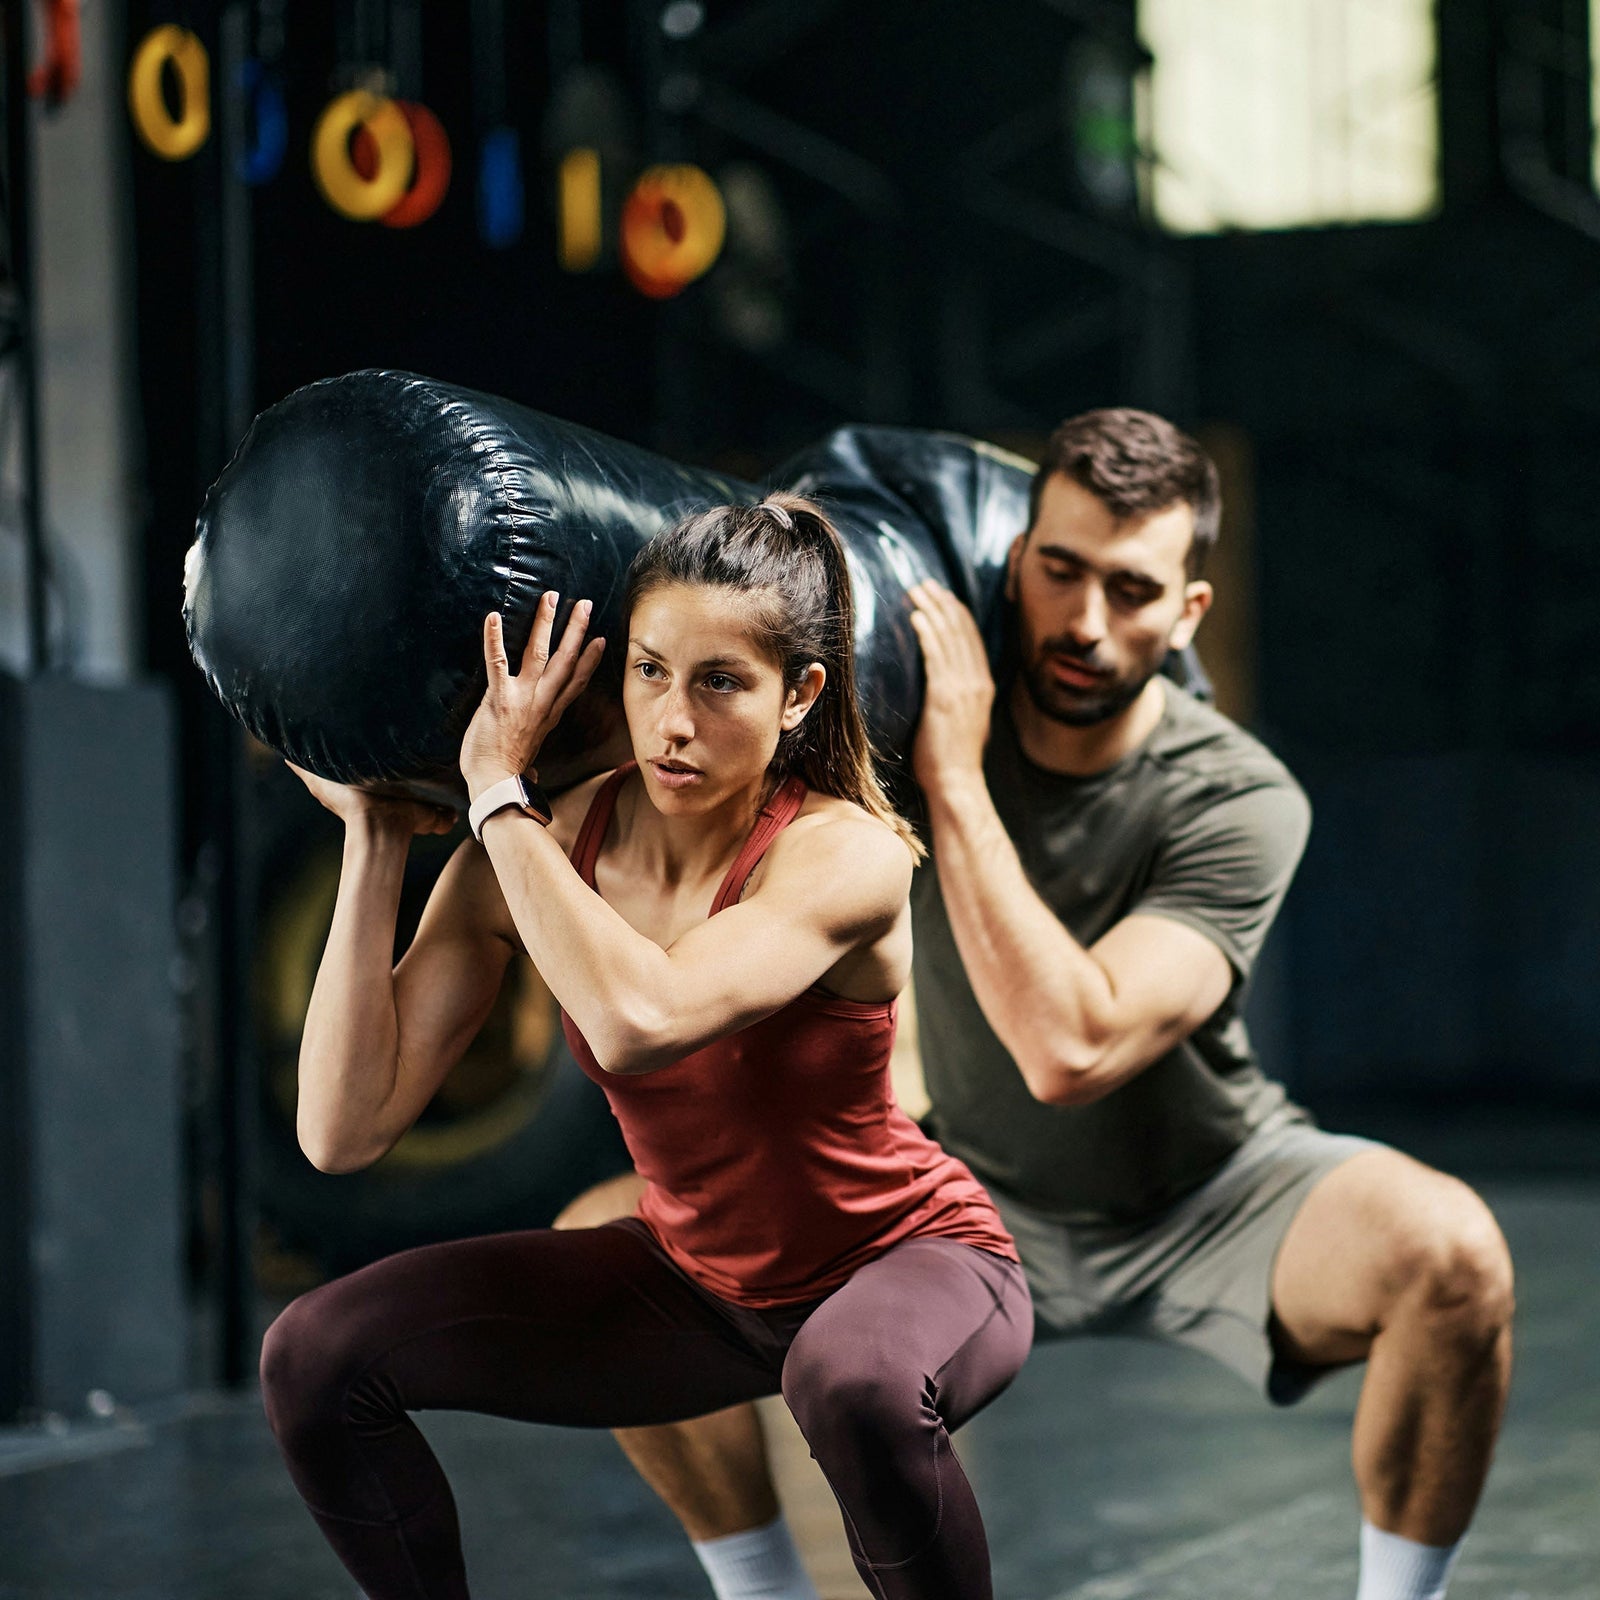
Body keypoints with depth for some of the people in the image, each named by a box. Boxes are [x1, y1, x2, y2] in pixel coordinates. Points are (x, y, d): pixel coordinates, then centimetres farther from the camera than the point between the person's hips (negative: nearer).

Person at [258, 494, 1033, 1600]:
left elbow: (639, 1022, -45)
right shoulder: (540, 850, -13)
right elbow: (346, 1129, -19)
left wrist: (497, 792, -34)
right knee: (318, 1358, -6)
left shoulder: (846, 853, -26)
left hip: (914, 1261, -5)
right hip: (696, 1286, 6)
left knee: (854, 1380, -41)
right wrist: (377, 842, -20)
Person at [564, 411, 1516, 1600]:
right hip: (979, 1199, 3)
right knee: (610, 1239, -15)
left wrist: (954, 781, -34)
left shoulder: (1239, 802, -23)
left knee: (1449, 1252, -34)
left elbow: (1069, 1050, -36)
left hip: (1204, 1201, -3)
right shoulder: (905, 716, -14)